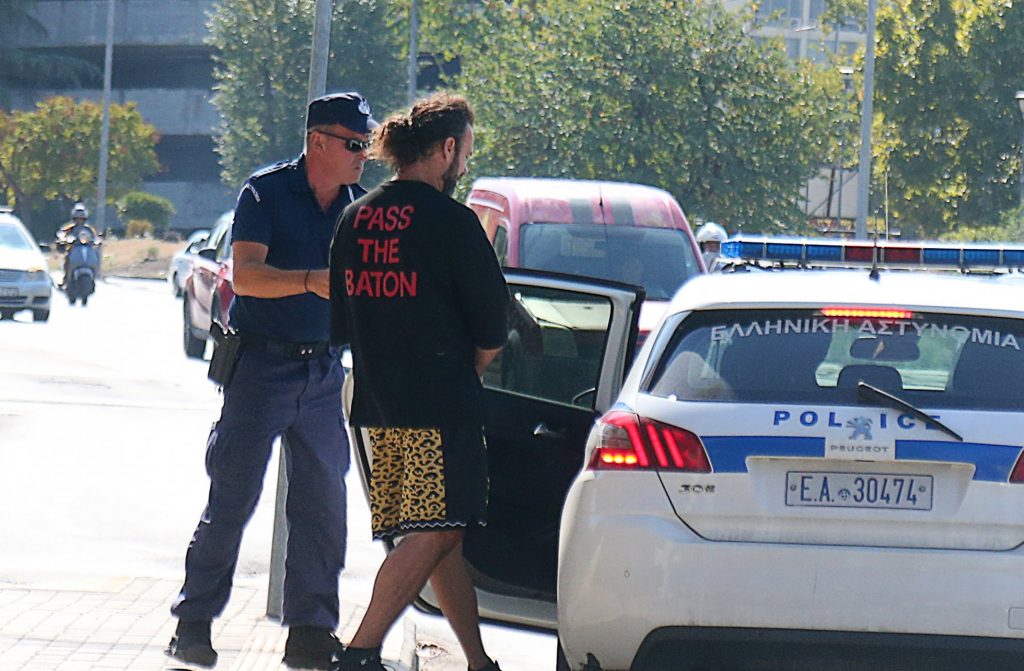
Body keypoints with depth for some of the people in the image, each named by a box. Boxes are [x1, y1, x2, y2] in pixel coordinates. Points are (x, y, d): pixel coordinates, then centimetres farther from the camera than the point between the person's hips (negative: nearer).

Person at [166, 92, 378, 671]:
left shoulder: (360, 205, 8)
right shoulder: (266, 193, -7)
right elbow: (245, 275, -18)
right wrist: (312, 280, -33)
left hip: (324, 370, 5)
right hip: (262, 363, -5)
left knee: (323, 503, 3)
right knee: (232, 498, -5)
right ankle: (193, 623, 3)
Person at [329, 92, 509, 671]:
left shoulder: (356, 218, 10)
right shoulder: (450, 220, -10)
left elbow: (342, 322, 16)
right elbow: (492, 329, -6)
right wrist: (467, 372, 12)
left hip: (378, 405, 8)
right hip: (441, 403, -8)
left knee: (441, 533, 13)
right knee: (434, 532, -7)